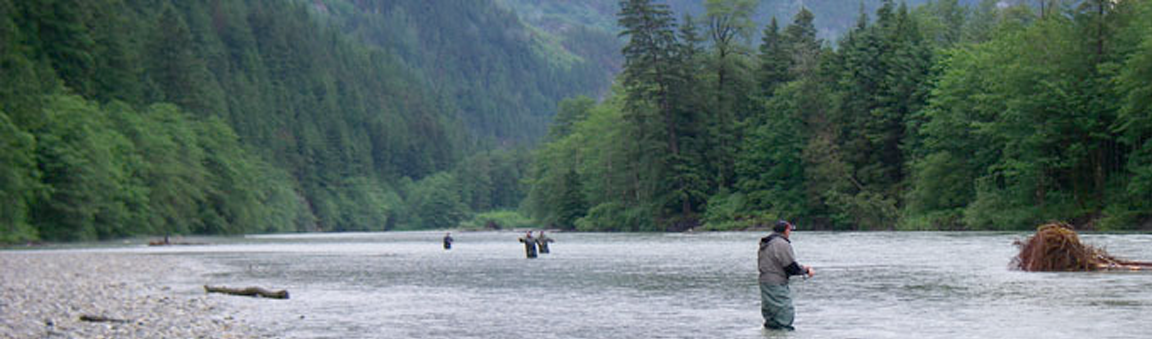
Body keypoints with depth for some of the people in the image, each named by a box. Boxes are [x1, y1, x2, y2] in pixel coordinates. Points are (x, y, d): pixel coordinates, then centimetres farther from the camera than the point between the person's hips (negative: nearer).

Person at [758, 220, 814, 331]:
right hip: (776, 284, -10)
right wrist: (807, 270, 1)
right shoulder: (782, 244, -15)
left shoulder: (764, 244, 15)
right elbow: (792, 267, -16)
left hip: (764, 281, 10)